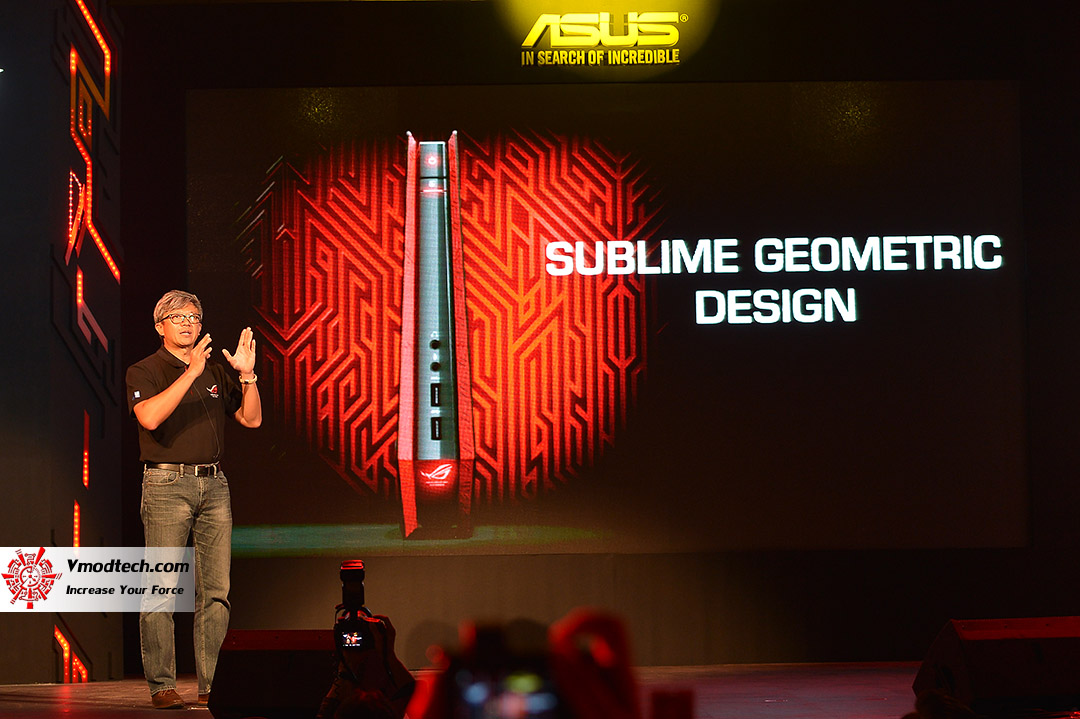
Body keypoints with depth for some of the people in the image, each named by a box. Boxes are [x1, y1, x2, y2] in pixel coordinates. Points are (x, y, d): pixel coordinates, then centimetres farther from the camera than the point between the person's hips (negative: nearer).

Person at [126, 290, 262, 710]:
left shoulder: (216, 373, 17)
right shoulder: (144, 372, 1)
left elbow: (251, 419, 12)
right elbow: (150, 417, -19)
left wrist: (247, 375, -2)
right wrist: (191, 374, -23)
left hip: (214, 485, 5)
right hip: (167, 485, -5)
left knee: (216, 591, 1)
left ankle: (212, 685, 4)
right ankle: (162, 687, -5)